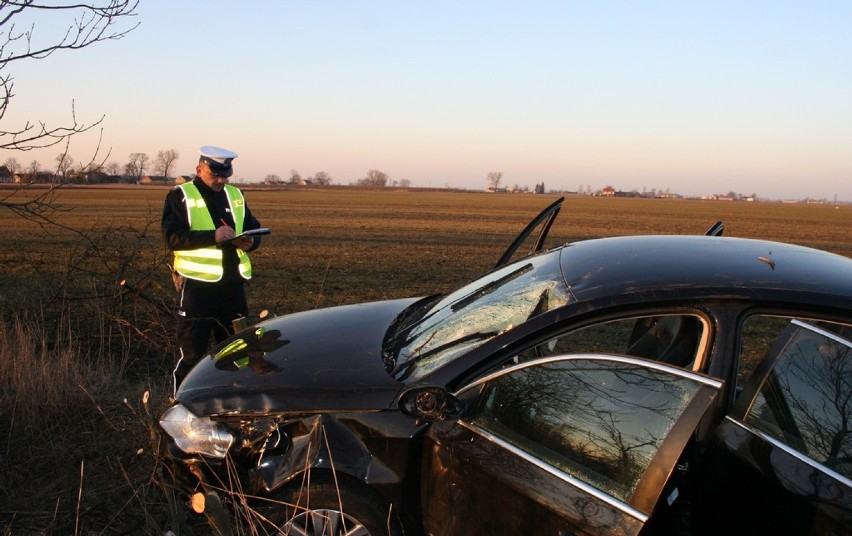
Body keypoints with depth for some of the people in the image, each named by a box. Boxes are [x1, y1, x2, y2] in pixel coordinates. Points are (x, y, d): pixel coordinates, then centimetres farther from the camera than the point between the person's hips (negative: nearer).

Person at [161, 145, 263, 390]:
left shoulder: (236, 195, 15)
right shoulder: (180, 196, -1)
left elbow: (254, 229, 21)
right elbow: (173, 237, -12)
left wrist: (250, 242, -4)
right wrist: (213, 236, -24)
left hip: (233, 284, 5)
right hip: (197, 284, -5)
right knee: (191, 351, -1)